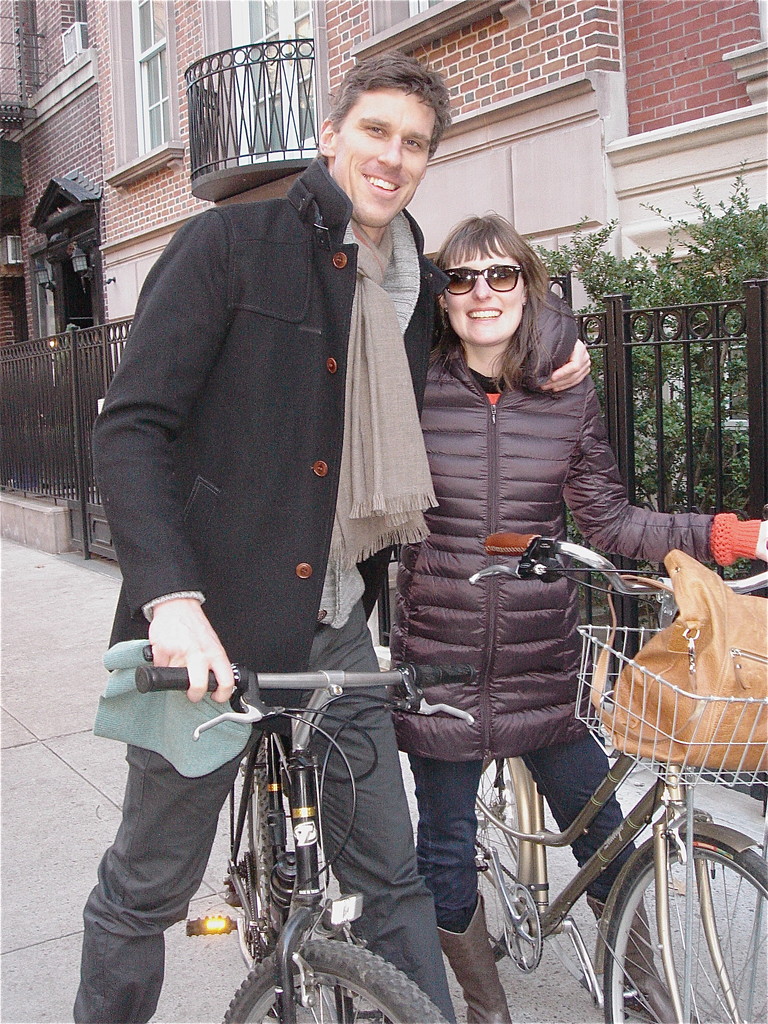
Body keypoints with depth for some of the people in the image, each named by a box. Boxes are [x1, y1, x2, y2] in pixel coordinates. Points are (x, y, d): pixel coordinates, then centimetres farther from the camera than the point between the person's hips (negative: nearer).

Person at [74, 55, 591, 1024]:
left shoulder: (417, 282, 11)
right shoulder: (229, 243, -6)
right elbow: (131, 427, -13)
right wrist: (171, 595, -26)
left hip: (334, 626, 5)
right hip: (210, 624, -4)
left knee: (391, 880, 10)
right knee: (148, 886, 10)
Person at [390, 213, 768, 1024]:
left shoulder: (569, 396, 1)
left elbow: (610, 522, 2)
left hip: (544, 665, 2)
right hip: (440, 663, -1)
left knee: (604, 835, 12)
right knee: (447, 850, 10)